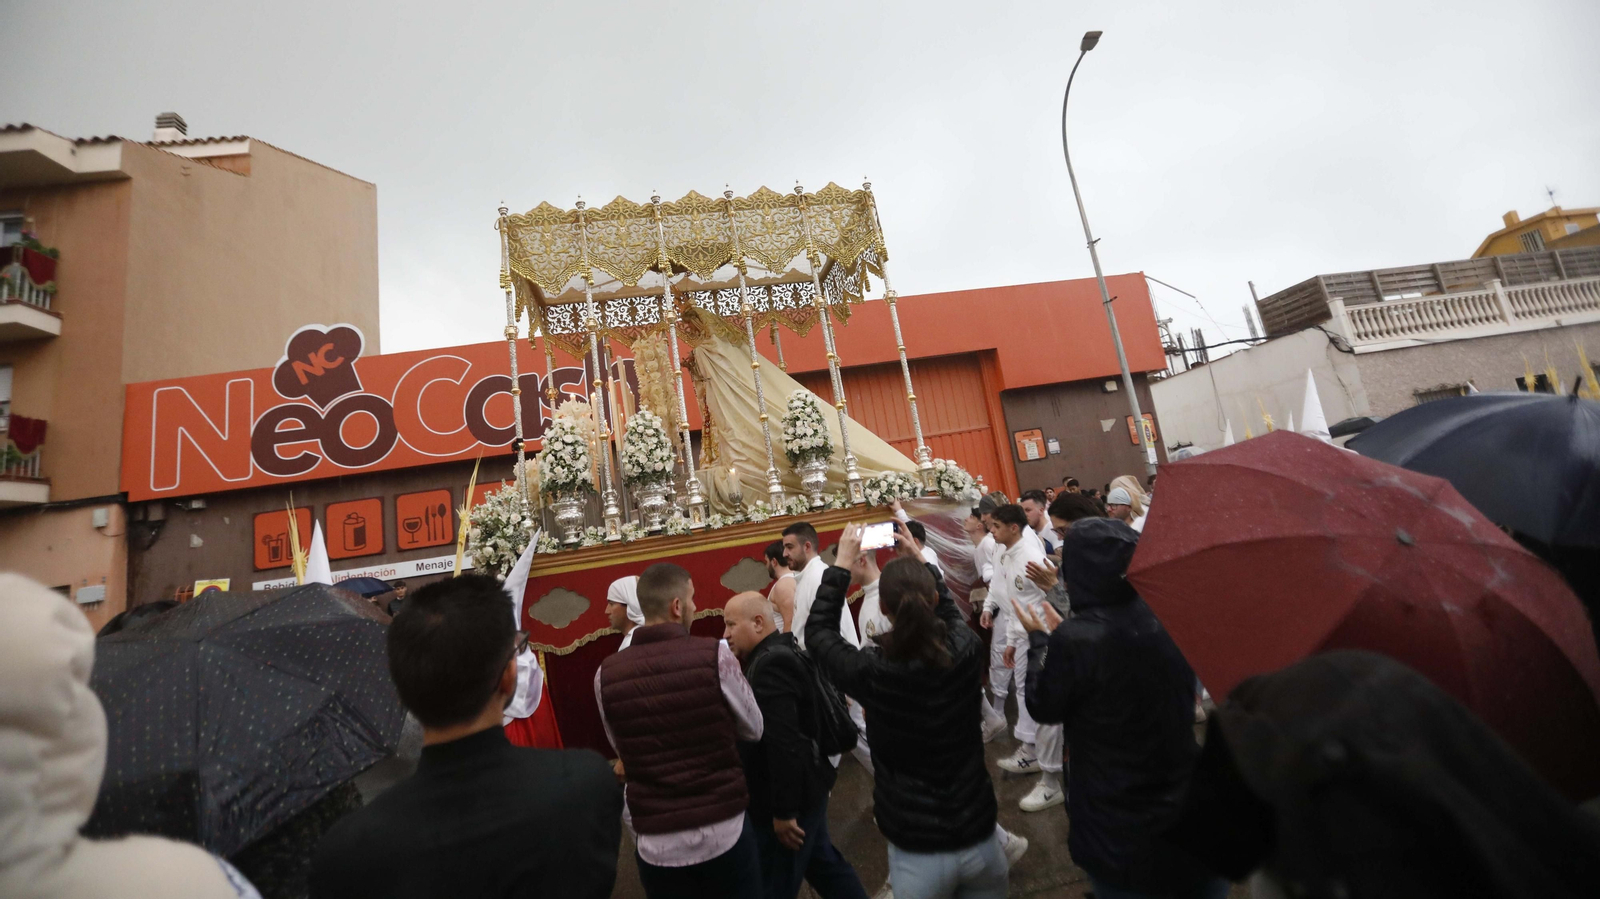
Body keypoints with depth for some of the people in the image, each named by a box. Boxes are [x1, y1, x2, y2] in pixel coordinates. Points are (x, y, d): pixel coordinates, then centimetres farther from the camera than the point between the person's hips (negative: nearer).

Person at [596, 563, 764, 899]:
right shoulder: (714, 655, -17)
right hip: (724, 832, -2)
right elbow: (753, 729, -2)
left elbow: (621, 748, 9)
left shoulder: (607, 674, -8)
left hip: (655, 842, 2)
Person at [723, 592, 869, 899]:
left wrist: (783, 811, -22)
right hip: (804, 788, 9)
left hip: (788, 797, -9)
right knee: (823, 862, 23)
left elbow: (784, 744, -28)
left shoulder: (770, 664, -25)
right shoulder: (777, 653, 6)